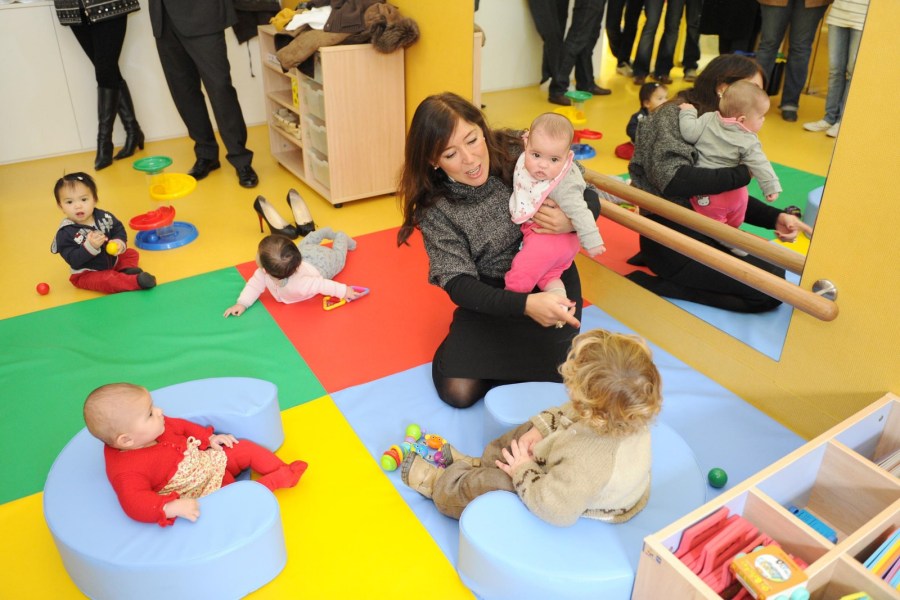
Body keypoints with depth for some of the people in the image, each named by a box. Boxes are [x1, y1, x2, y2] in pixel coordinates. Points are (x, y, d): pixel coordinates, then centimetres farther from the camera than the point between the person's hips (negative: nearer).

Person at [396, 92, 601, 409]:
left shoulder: (520, 151, -15)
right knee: (457, 391, -12)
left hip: (550, 281, 0)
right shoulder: (435, 209, -14)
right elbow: (459, 284, -19)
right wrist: (524, 304, -36)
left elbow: (589, 198, -4)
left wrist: (572, 221, -30)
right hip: (491, 297, 1)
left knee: (553, 376, -19)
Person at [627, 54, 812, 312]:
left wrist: (776, 218, -4)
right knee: (769, 291, -13)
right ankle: (646, 284, -12)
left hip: (706, 228, 10)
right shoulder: (677, 115, -11)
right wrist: (743, 173, -23)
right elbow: (674, 181, -29)